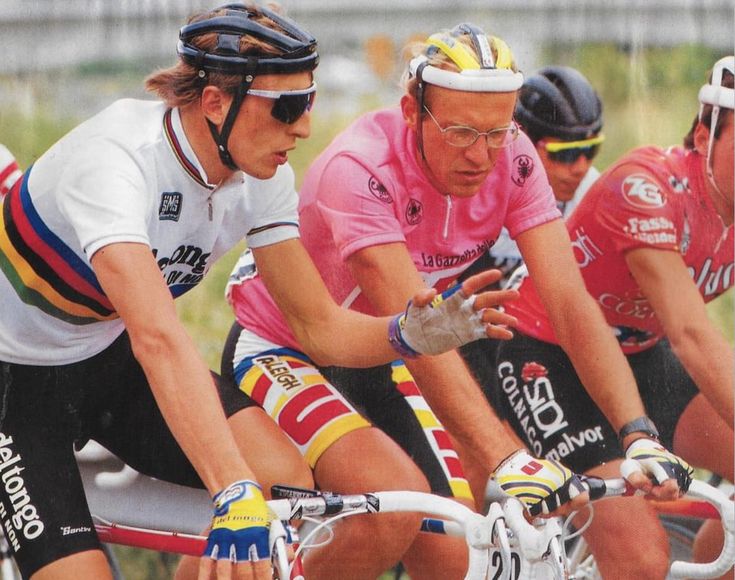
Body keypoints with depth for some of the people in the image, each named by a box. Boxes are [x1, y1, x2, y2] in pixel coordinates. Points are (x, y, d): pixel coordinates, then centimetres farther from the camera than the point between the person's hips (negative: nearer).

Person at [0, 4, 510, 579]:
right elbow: (158, 339, -47)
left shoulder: (262, 176, -11)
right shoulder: (113, 160, -34)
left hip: (107, 360, 6)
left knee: (285, 477, -19)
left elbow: (319, 326, -6)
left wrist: (409, 333, -30)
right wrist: (236, 498, -57)